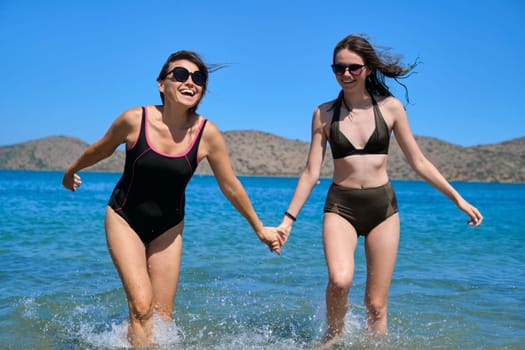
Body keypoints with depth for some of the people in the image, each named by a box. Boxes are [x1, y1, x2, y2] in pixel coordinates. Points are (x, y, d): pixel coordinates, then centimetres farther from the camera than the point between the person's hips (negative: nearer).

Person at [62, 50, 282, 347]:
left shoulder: (207, 134, -17)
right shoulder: (135, 120, -20)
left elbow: (231, 187, -4)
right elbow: (102, 149, 1)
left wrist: (259, 228, 5)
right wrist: (71, 171, 19)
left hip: (168, 227, 2)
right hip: (125, 219, -1)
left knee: (163, 316, 5)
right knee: (141, 308, -13)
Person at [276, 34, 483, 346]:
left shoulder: (391, 107, 1)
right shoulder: (324, 113, 2)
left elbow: (419, 162, 7)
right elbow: (311, 173, 2)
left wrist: (457, 198, 5)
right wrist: (288, 219, -2)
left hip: (383, 206, 1)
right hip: (340, 206, 0)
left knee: (377, 304, 1)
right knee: (340, 280, -24)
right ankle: (333, 336, 4)